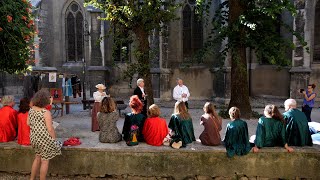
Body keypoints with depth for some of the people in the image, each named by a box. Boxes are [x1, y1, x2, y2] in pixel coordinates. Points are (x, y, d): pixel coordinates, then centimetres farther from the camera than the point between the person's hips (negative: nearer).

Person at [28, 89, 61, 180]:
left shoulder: (31, 109, -1)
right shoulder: (46, 112, -22)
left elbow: (28, 123, 10)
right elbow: (50, 129, -21)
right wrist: (54, 139, -8)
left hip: (34, 137, 7)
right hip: (45, 139, -7)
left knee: (37, 157, 25)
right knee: (45, 161, 10)